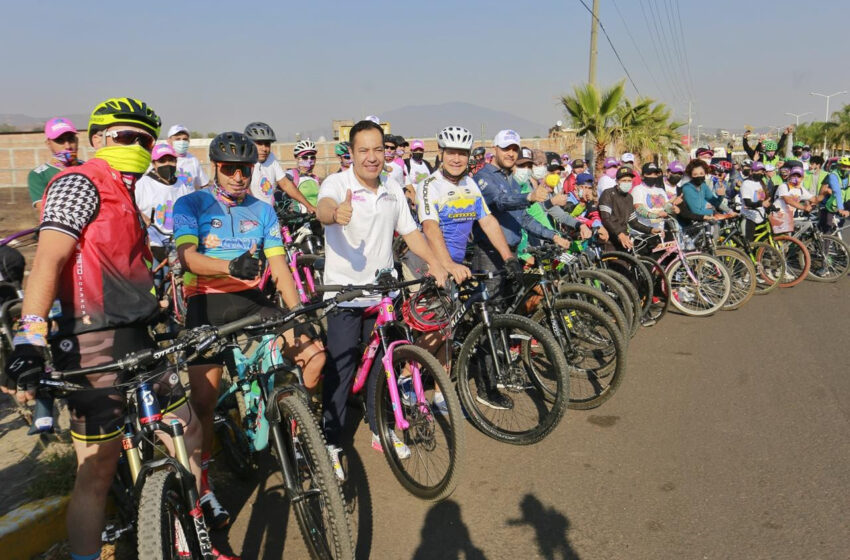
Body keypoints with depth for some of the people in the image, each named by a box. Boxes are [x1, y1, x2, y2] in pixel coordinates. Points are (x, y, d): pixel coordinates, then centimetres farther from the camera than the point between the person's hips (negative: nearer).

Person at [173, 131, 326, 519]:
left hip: (251, 300, 3)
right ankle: (203, 485, 8)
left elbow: (279, 264, 3)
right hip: (207, 304, -3)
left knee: (314, 353, -12)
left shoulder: (263, 212, 12)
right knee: (203, 397, -10)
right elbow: (187, 255, -17)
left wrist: (298, 312, -11)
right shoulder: (190, 205, 0)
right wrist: (230, 266, -37)